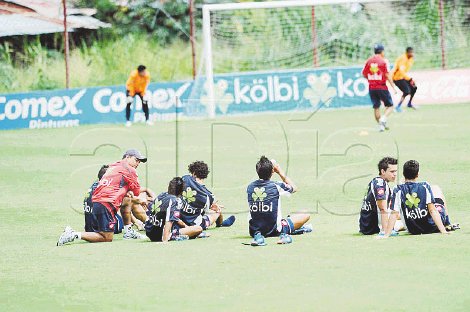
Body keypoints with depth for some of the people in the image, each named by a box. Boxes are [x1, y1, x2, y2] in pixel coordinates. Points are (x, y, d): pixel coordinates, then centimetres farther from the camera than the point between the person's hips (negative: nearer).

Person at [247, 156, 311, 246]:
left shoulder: (250, 187, -4)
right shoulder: (276, 186, -14)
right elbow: (294, 188, 9)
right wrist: (280, 172, 11)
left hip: (253, 231, 4)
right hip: (273, 231, -4)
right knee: (306, 216, 9)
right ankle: (283, 233, -2)